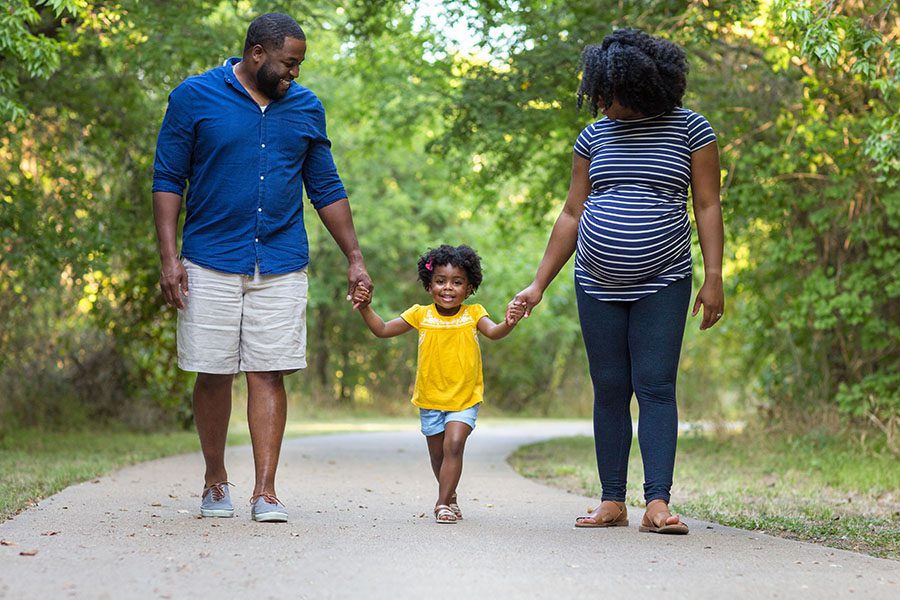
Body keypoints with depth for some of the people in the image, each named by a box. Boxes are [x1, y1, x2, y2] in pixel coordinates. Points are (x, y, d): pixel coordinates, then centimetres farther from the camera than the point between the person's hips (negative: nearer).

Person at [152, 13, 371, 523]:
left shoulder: (306, 108, 9)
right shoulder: (195, 97, -1)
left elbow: (326, 188, 15)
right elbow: (168, 180, 1)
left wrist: (355, 258, 11)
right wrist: (169, 256, -8)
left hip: (282, 265, 2)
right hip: (210, 263, -2)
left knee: (269, 374, -3)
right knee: (213, 374, 4)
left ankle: (265, 491, -1)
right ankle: (216, 480, 21)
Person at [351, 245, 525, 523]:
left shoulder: (473, 314, -8)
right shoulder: (421, 315, -4)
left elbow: (493, 332, -25)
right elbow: (382, 330, -1)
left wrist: (508, 323, -47)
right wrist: (365, 307, -16)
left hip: (465, 398, -3)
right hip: (430, 398, 3)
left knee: (453, 445, -19)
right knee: (437, 453, 14)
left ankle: (443, 503, -13)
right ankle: (450, 495, 38)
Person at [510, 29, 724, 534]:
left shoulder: (690, 130, -1)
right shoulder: (595, 137, 9)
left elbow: (708, 207, -2)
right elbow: (573, 215, 11)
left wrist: (714, 278, -10)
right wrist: (539, 285, 8)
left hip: (663, 285, -3)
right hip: (598, 286, 3)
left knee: (656, 387, -9)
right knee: (610, 391, 4)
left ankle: (658, 503, -12)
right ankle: (613, 503, 9)